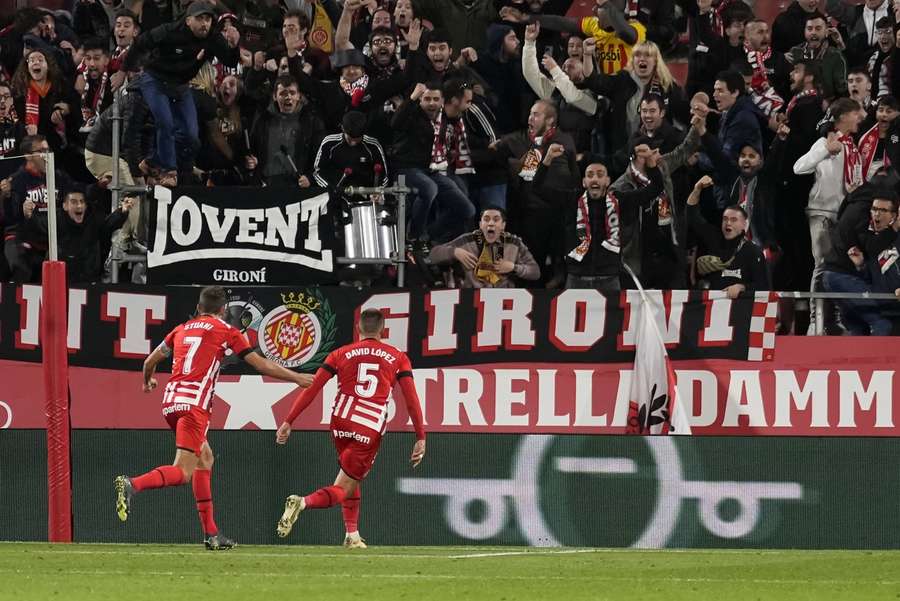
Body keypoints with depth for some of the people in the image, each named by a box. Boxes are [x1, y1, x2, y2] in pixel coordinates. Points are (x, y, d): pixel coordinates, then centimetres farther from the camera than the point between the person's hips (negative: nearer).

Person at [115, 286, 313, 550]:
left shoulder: (182, 330, 20)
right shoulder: (225, 331, 6)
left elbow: (150, 361, 27)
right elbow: (261, 365, 7)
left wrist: (148, 382, 49)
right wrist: (297, 378, 17)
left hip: (170, 401, 7)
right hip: (194, 404, -7)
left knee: (205, 458, 21)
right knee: (183, 472, -11)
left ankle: (211, 533, 19)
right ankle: (132, 485, -38)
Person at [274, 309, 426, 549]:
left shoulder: (341, 354, 10)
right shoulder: (398, 358, 9)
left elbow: (311, 389, 5)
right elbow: (412, 400, 4)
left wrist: (288, 422, 5)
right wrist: (421, 438, 6)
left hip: (341, 422, 3)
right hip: (371, 430, -3)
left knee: (352, 478, 28)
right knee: (342, 491, -2)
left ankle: (352, 535, 25)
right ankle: (302, 502, -30)